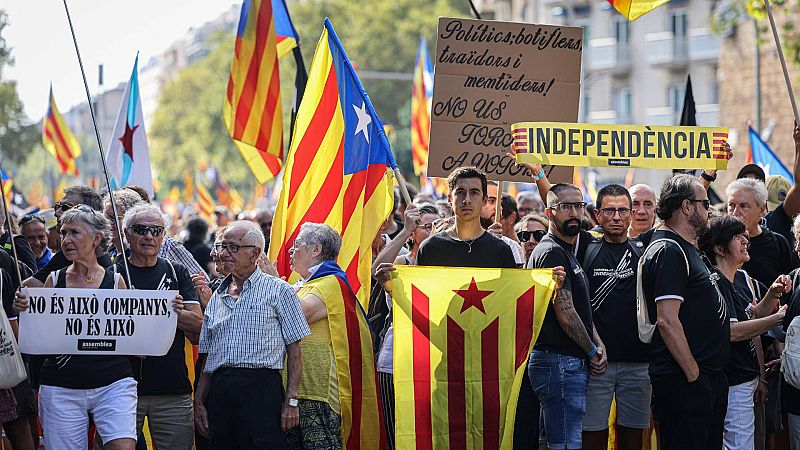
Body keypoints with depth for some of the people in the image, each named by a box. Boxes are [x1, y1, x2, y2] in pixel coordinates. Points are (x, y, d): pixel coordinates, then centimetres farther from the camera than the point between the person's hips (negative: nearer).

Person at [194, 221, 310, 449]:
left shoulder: (278, 290, 2)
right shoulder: (217, 297, 18)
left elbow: (294, 350, -1)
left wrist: (291, 401, -9)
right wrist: (198, 402, 13)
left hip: (261, 389, -5)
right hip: (220, 392, 5)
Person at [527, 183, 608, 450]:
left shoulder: (566, 253, 20)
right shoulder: (552, 253, -12)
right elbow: (565, 315, -17)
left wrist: (598, 345, 6)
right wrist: (592, 352, -4)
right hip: (561, 363, -11)